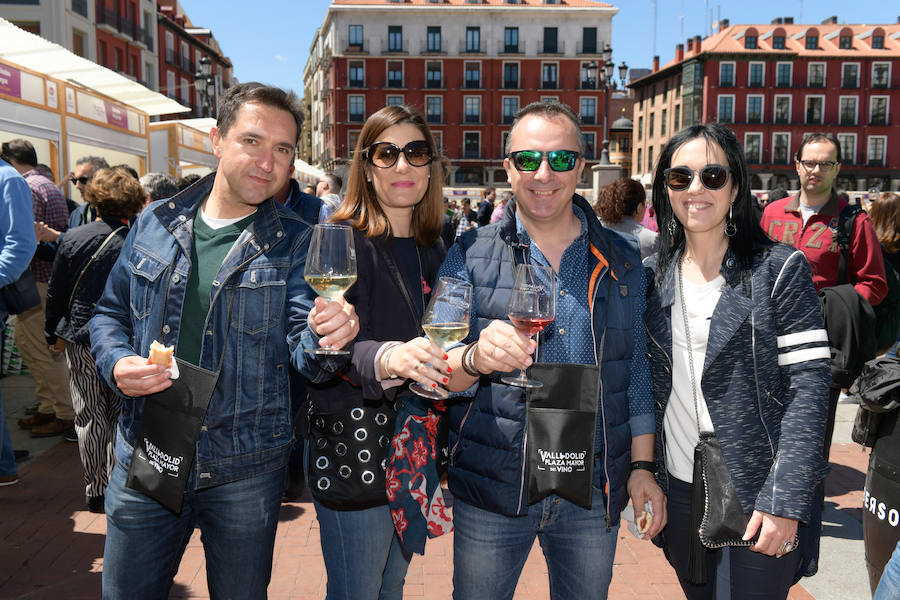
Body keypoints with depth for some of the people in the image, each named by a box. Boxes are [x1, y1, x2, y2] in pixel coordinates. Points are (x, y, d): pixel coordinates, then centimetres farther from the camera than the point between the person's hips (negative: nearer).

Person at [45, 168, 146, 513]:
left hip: (81, 338, 1)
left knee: (90, 417, 11)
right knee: (121, 415, 12)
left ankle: (96, 492, 18)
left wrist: (53, 335, 15)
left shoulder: (73, 240, -5)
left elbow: (56, 293, 2)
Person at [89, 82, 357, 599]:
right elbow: (111, 311, 12)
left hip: (245, 473, -2)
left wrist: (328, 335, -38)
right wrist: (117, 363, -8)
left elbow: (302, 340, -15)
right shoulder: (157, 223, 3)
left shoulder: (295, 241, -4)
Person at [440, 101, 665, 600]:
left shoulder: (622, 261, 5)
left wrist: (642, 465, 5)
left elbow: (637, 371, 11)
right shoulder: (471, 255, -3)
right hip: (491, 492, -2)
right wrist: (476, 358, -29)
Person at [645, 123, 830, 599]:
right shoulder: (654, 275, 5)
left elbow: (808, 386, -12)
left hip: (755, 495, -4)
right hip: (678, 489, 4)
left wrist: (785, 500, -18)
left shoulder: (779, 269, -8)